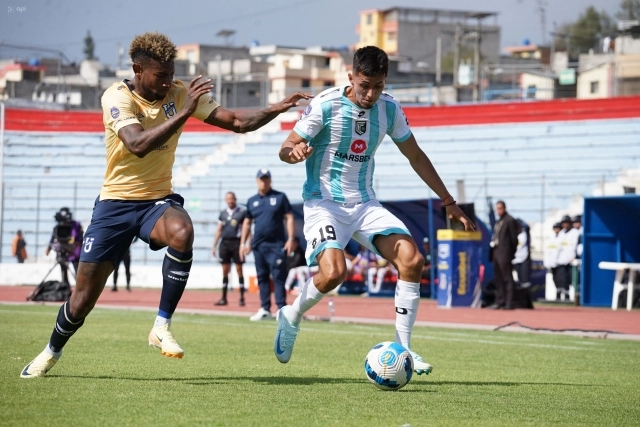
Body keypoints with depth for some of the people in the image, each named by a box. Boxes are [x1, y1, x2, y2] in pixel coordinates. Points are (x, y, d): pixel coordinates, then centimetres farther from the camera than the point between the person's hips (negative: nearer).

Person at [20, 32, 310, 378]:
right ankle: (52, 351, 32)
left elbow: (237, 122, -4)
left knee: (181, 232, -36)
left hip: (158, 199, 2)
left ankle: (162, 327, -24)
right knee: (83, 298, 1)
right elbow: (138, 144, -34)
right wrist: (183, 113, -39)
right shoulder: (117, 98, -16)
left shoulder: (179, 93, -4)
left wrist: (278, 108, -19)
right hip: (116, 202, -2)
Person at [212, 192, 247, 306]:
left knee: (239, 270, -2)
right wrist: (214, 246, 11)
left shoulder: (241, 213, -1)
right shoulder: (223, 214, 12)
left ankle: (242, 298, 2)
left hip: (236, 243, -4)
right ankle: (223, 298, 9)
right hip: (225, 243, 4)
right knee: (225, 271, 5)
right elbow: (219, 230, 14)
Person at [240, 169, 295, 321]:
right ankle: (265, 309, 11)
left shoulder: (280, 197, 2)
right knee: (262, 277, 7)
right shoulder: (252, 201, 12)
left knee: (278, 277, -8)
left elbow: (289, 218, -1)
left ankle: (281, 309, -9)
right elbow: (247, 223, 17)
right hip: (258, 245, 5)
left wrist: (291, 239, -10)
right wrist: (243, 243, 9)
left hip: (276, 245, -5)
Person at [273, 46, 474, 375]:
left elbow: (416, 156, 13)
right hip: (324, 202, -5)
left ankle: (402, 348, -4)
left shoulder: (389, 109, 0)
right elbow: (285, 149, -10)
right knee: (333, 273, -28)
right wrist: (295, 152, -36)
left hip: (365, 204, 5)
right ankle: (290, 317, 4)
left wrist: (448, 202, 13)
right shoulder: (325, 105, -14)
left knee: (412, 260, -14)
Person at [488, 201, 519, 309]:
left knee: (507, 279, -7)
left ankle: (509, 303, -8)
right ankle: (500, 301, 15)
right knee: (498, 279, 10)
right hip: (497, 254, 9)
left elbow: (514, 238, -8)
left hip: (505, 254, -9)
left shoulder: (510, 221, -5)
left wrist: (511, 253, -11)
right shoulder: (498, 222, 19)